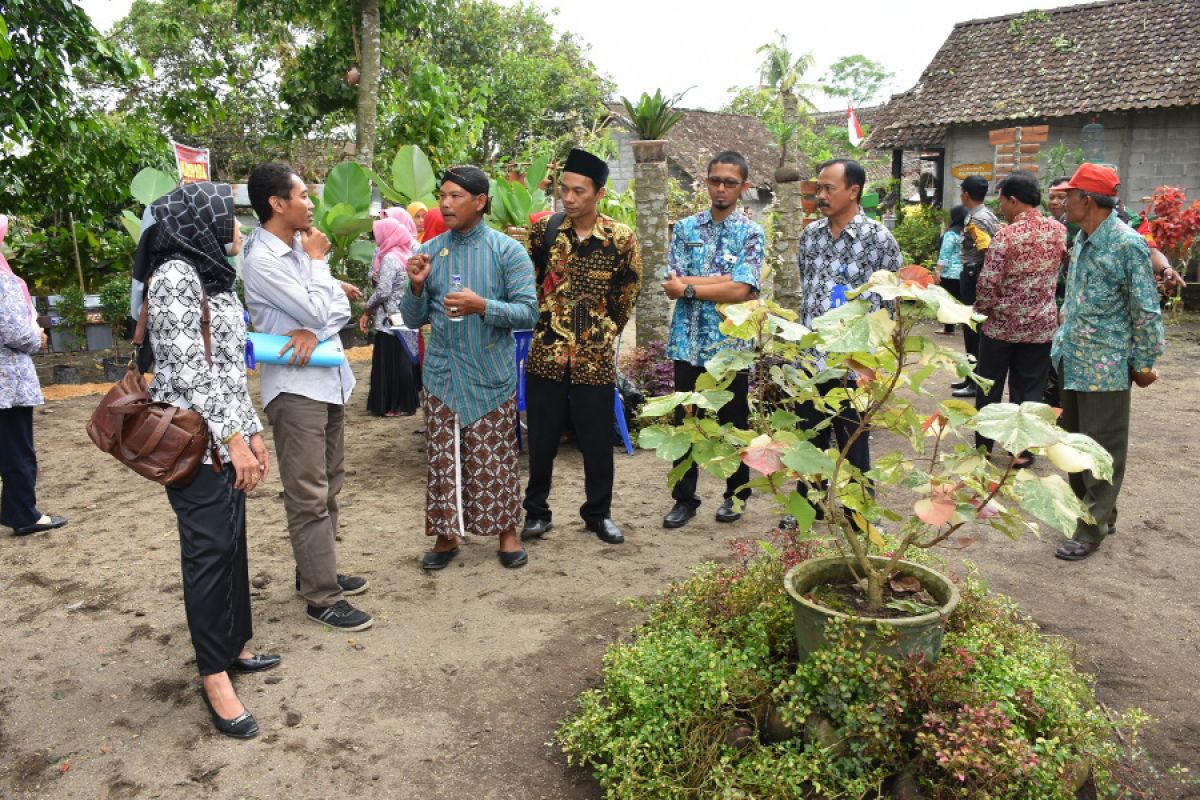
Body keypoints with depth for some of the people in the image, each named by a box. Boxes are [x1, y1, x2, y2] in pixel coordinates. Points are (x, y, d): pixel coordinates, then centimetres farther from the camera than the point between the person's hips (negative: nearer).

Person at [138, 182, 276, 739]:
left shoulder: (210, 276, 16)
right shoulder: (175, 275, -13)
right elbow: (188, 370, -19)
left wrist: (252, 431, 16)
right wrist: (233, 438, -18)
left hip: (226, 436, 9)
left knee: (232, 543, 14)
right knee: (209, 551, -3)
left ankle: (232, 645, 28)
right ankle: (214, 677, 7)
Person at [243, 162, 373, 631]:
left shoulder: (299, 246, 10)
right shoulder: (262, 260, -15)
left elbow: (340, 307, 5)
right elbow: (317, 310, -17)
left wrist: (314, 331, -14)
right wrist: (318, 261, -5)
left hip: (328, 377, 9)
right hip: (295, 386, -9)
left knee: (327, 487, 16)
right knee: (308, 496, -3)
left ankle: (319, 572, 30)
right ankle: (322, 598, 4)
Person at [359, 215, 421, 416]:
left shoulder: (390, 258, -15)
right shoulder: (406, 254, 10)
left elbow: (382, 292, -18)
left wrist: (367, 310, -5)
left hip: (391, 319, -8)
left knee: (390, 362, -1)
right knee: (404, 359, 13)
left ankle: (393, 405, 5)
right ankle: (407, 401, 21)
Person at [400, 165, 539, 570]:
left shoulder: (507, 250, -4)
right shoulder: (429, 251, 5)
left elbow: (528, 312, -10)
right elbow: (413, 319, 8)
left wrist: (482, 306, -24)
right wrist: (417, 286, -11)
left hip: (491, 374, -3)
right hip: (441, 374, 3)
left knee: (495, 459, 5)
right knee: (443, 458, 8)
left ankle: (507, 531, 23)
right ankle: (446, 534, 24)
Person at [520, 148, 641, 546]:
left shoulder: (622, 239, -5)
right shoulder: (544, 229, -1)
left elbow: (627, 295, 7)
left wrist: (605, 332, 10)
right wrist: (543, 322, 11)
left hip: (595, 359, -1)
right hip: (546, 353, 1)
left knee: (597, 441, 9)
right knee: (542, 439, 9)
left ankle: (598, 513, 27)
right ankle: (536, 511, 26)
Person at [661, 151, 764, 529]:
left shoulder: (751, 233, -2)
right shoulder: (685, 228, 6)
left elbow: (741, 290, -15)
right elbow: (671, 285, -4)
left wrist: (690, 287, -10)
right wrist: (722, 279, -11)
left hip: (731, 344, -2)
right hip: (688, 342, 2)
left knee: (733, 422, 11)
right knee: (685, 423, 9)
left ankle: (736, 494, 29)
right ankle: (684, 498, 22)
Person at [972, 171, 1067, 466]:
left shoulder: (1006, 235, -16)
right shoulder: (1058, 230, -1)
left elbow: (987, 284, -18)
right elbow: (1062, 269, 13)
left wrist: (980, 310, -1)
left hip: (1001, 325, -3)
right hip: (1041, 325, 3)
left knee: (989, 387, 12)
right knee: (1029, 389, 11)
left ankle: (983, 447, 20)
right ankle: (1023, 450, 15)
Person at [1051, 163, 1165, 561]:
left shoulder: (1128, 244, -16)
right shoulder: (1081, 240, 8)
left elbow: (1147, 310, -13)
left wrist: (1144, 364, -10)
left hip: (1105, 367, -8)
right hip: (1073, 361, 8)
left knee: (1102, 450, 2)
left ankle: (1093, 527, 11)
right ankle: (1086, 508, 33)